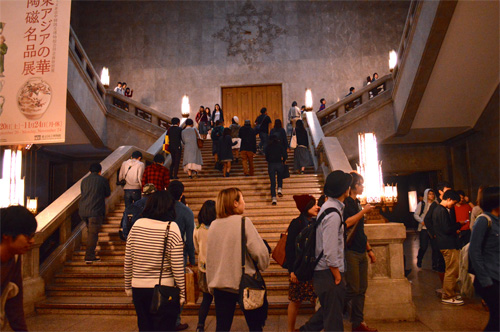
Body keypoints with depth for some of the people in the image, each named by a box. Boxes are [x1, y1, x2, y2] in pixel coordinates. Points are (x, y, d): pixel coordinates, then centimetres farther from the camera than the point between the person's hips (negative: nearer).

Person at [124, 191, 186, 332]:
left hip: (138, 288, 4)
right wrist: (182, 293, -3)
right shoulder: (171, 228, -12)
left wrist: (128, 286, 17)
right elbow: (177, 266, -12)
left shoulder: (137, 225, 0)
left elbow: (127, 261, 5)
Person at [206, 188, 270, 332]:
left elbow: (209, 257, 8)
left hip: (220, 284, 4)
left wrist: (211, 283, 18)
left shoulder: (214, 225, 2)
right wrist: (262, 266, 4)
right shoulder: (243, 222, -13)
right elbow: (259, 251, -17)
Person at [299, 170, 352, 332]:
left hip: (322, 270, 10)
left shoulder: (328, 207, 10)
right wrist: (337, 276, -16)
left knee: (328, 309, 24)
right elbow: (330, 252, -24)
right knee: (333, 318, 3)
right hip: (328, 273, -10)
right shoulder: (333, 214, -22)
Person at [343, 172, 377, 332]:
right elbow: (346, 223, -24)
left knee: (361, 289, 11)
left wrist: (369, 249, 21)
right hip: (350, 251, -9)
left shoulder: (357, 203, 17)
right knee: (353, 289, -6)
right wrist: (363, 211, -17)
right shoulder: (345, 202, -8)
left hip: (361, 252, 9)